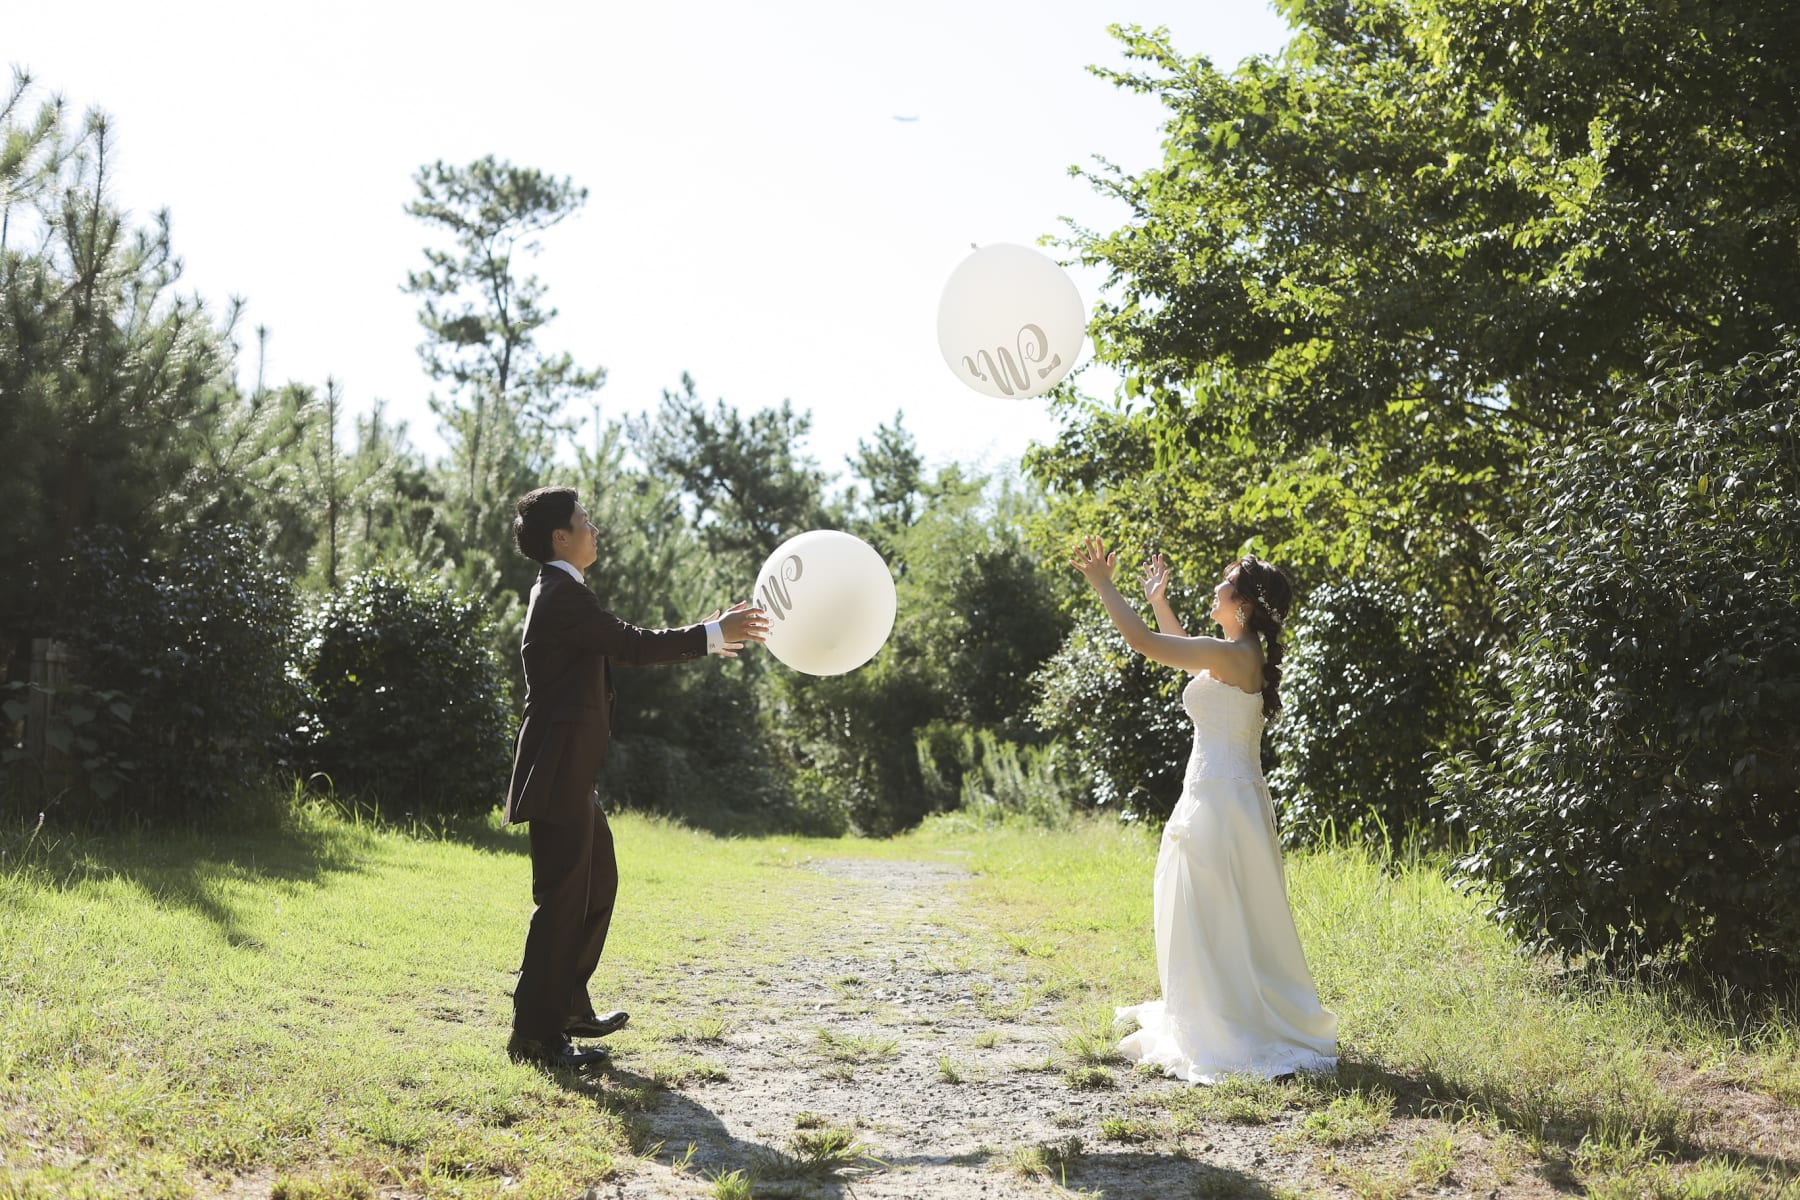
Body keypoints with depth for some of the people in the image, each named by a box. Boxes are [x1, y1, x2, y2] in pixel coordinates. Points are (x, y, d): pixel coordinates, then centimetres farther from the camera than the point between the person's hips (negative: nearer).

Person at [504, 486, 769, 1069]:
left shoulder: (560, 593, 17)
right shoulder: (563, 594, -15)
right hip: (558, 774, -11)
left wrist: (702, 636, 19)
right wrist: (714, 633, -13)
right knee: (562, 899, -6)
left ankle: (569, 1006, 31)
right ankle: (535, 1035, 0)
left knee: (597, 884, 21)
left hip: (570, 774, 11)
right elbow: (633, 645, -20)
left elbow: (624, 647, 21)